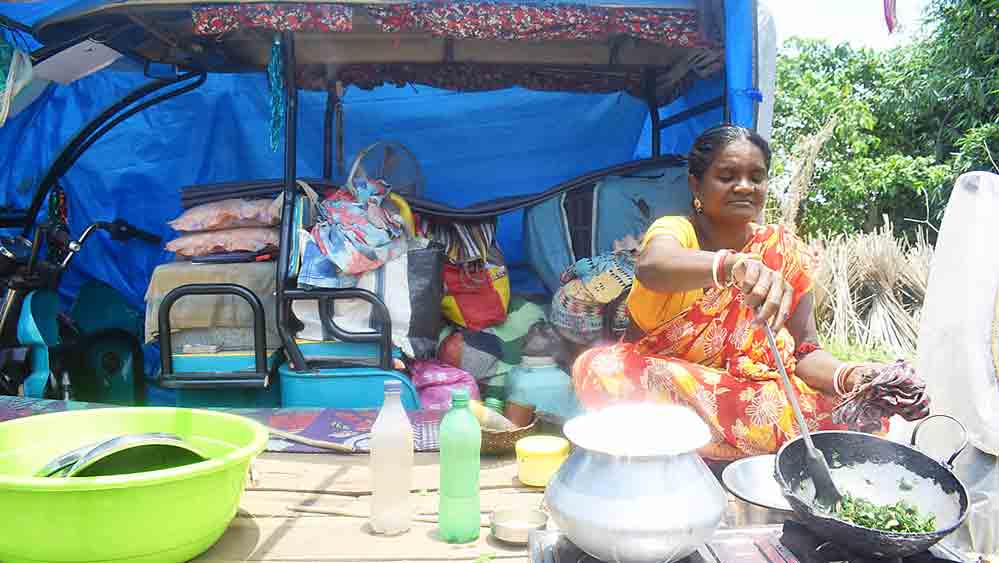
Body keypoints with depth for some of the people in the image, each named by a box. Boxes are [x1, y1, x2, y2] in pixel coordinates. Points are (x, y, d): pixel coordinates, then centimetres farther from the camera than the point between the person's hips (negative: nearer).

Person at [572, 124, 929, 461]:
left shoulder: (786, 252, 2)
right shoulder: (675, 230, -7)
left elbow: (805, 352, 0)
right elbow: (651, 267, -34)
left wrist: (852, 377, -23)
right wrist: (732, 264, -53)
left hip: (754, 397, 3)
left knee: (860, 417, -21)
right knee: (601, 368, -33)